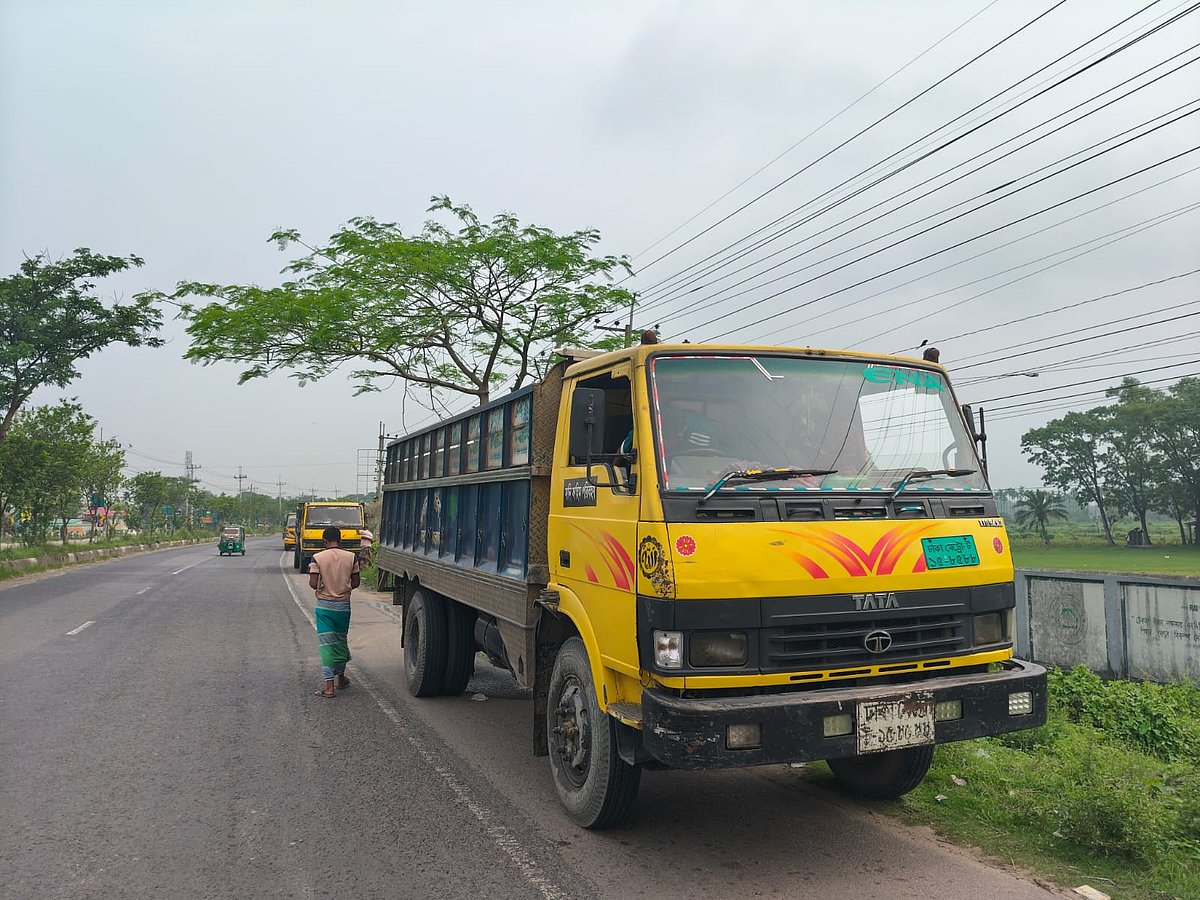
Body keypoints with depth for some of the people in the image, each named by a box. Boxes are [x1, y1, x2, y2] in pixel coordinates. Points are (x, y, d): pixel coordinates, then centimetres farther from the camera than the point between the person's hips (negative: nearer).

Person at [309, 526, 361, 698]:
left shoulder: (317, 558, -9)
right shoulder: (351, 557, -3)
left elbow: (313, 584, -14)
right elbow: (355, 583, 0)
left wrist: (322, 586, 8)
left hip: (324, 605, -2)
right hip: (343, 605, 3)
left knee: (326, 644, 0)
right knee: (341, 641, 19)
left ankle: (329, 685, -6)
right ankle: (341, 677, 33)